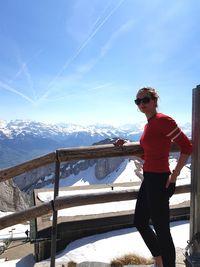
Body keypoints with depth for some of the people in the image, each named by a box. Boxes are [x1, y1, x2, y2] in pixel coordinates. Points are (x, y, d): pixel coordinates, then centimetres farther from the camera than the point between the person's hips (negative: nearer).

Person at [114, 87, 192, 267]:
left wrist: (174, 175, -15)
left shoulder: (163, 120, -14)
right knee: (140, 222, 21)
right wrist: (126, 146, 13)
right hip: (149, 179, 10)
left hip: (159, 180, -10)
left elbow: (187, 147, -15)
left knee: (161, 229, 5)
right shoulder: (148, 125, 12)